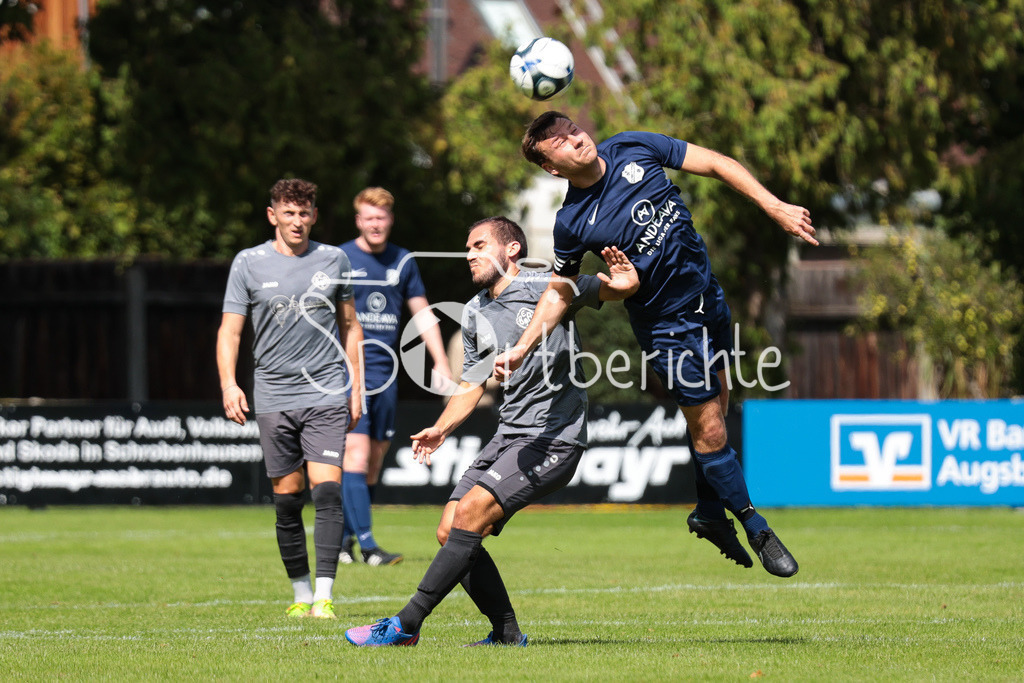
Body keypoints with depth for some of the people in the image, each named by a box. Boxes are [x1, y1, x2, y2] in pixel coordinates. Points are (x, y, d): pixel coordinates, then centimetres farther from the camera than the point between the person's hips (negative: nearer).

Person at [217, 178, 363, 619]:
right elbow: (229, 330, 2)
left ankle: (324, 595, -16)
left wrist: (355, 388, 11)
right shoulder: (248, 264, 3)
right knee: (287, 498, 2)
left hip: (327, 394, 0)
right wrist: (228, 383, -13)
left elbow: (349, 325, 16)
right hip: (273, 396, 0)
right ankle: (301, 593, 15)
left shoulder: (333, 260, 7)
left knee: (327, 490, -14)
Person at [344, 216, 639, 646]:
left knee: (469, 515, -20)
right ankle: (506, 633, 5)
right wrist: (441, 429, 9)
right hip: (509, 435, 8)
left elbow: (614, 289, -9)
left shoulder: (544, 288, -6)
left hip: (554, 437, -8)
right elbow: (472, 383, 25)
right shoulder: (474, 314, 15)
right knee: (449, 531, -2)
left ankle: (406, 625, -18)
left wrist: (622, 282, -34)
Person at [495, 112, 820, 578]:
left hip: (707, 295, 4)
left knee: (716, 407, 14)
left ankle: (709, 513, 34)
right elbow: (559, 293, -3)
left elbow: (716, 165, -4)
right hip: (667, 324, -4)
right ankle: (755, 528, 17)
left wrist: (774, 207, -13)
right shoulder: (571, 223, -15)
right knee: (710, 431, -2)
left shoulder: (633, 149, -8)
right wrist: (520, 350, -13)